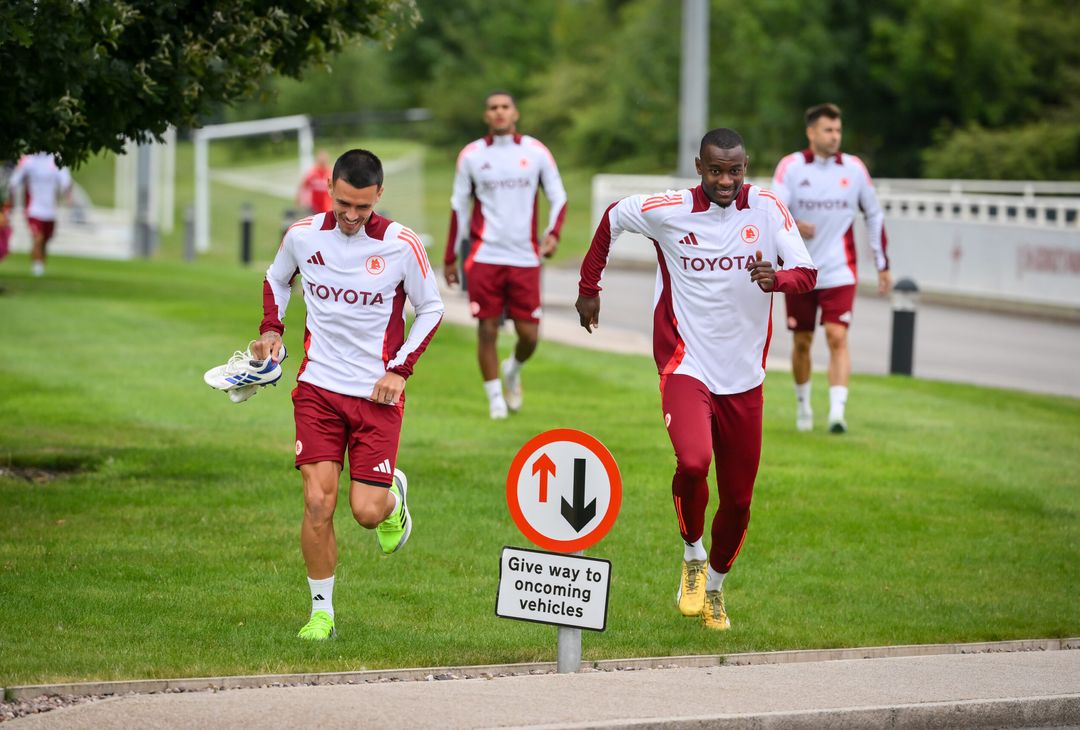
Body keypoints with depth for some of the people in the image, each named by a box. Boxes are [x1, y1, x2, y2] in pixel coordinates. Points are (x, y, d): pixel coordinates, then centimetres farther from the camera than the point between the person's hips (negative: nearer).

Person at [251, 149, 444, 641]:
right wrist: (271, 328, 1)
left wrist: (400, 369, -6)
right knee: (317, 502, -9)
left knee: (367, 512, -7)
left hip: (377, 395, -1)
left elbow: (431, 308, 4)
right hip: (318, 388, 1)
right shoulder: (303, 235, -3)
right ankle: (321, 613, 6)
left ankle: (393, 496, 31)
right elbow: (276, 279, 19)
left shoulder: (401, 245, -9)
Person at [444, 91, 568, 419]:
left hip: (525, 258, 0)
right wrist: (450, 258, 10)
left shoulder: (536, 152, 3)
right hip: (485, 257, 0)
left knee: (529, 334, -1)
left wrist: (553, 233, -12)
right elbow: (459, 206, 11)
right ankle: (495, 398, 11)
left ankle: (513, 371, 31)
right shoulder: (471, 155, 4)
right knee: (488, 329, -3)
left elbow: (558, 197, 8)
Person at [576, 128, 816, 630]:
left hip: (744, 379, 3)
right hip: (686, 368, -3)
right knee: (693, 461, -29)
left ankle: (715, 585, 35)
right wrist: (588, 288, 17)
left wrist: (776, 277, -33)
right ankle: (693, 555, -1)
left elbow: (806, 274, -10)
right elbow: (612, 218, 13)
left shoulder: (768, 210, -4)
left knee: (738, 499, 8)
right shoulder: (667, 212, -6)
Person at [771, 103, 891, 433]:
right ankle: (803, 406, 28)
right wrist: (792, 226, -38)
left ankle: (837, 412, -19)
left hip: (839, 273, 0)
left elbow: (874, 215, 12)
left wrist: (882, 265, 12)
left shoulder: (854, 168, 1)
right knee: (802, 342, 9)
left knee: (837, 338, -14)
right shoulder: (791, 167, -4)